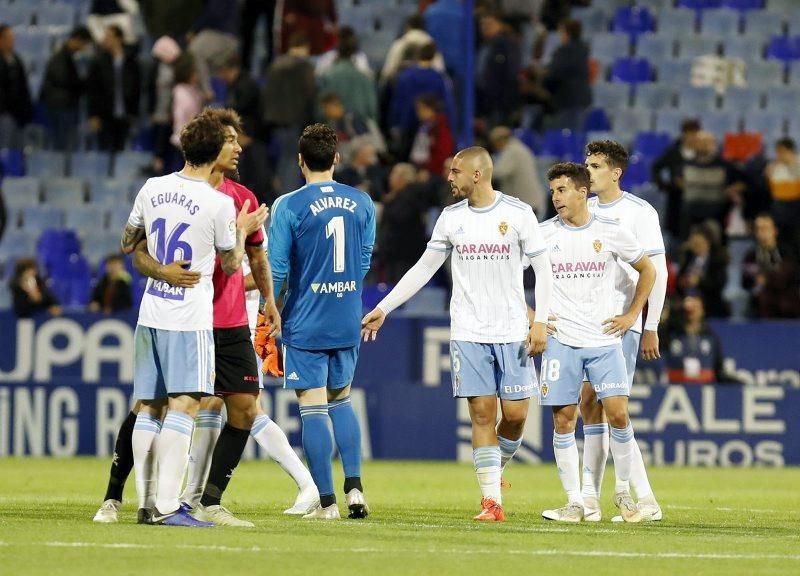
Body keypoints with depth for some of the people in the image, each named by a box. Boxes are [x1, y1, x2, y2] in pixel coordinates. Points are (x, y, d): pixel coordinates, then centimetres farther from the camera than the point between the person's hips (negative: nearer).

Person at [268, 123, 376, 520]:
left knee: (313, 408, -1)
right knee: (341, 400, 20)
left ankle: (326, 502, -1)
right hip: (347, 323, 5)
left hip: (305, 323, -5)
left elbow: (276, 269, -9)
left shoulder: (289, 206, -10)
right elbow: (365, 261, 12)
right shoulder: (362, 203, 4)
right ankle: (354, 486, 8)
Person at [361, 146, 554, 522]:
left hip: (512, 332, -2)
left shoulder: (518, 213, -3)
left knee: (515, 414, -4)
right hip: (468, 334, 2)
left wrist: (540, 321, -8)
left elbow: (543, 269, 0)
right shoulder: (451, 218, 7)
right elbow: (423, 268, 13)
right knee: (482, 414, -4)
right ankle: (491, 501, -2)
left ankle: (496, 468, 26)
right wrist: (383, 308, 11)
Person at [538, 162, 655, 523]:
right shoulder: (543, 235, 1)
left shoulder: (611, 232, 1)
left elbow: (647, 270, 15)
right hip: (561, 340, 1)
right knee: (563, 421, -2)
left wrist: (631, 315, 7)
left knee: (617, 412, -10)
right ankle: (574, 503, 5)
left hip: (604, 338, 0)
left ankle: (623, 492, 9)